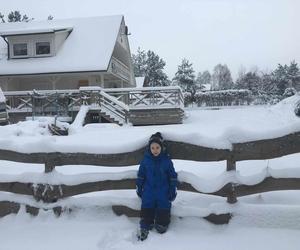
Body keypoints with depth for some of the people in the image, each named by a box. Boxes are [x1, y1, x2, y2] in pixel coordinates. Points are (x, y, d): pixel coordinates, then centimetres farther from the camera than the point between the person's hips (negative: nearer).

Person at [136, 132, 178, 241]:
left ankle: (161, 226, 27)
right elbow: (140, 175, 5)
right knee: (146, 209, 6)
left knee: (163, 209, 7)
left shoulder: (167, 160, -9)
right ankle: (144, 227, 22)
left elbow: (173, 177, -2)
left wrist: (173, 191, -1)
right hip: (148, 192, 1)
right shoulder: (145, 160, -6)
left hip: (163, 192, -1)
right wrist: (139, 188, 8)